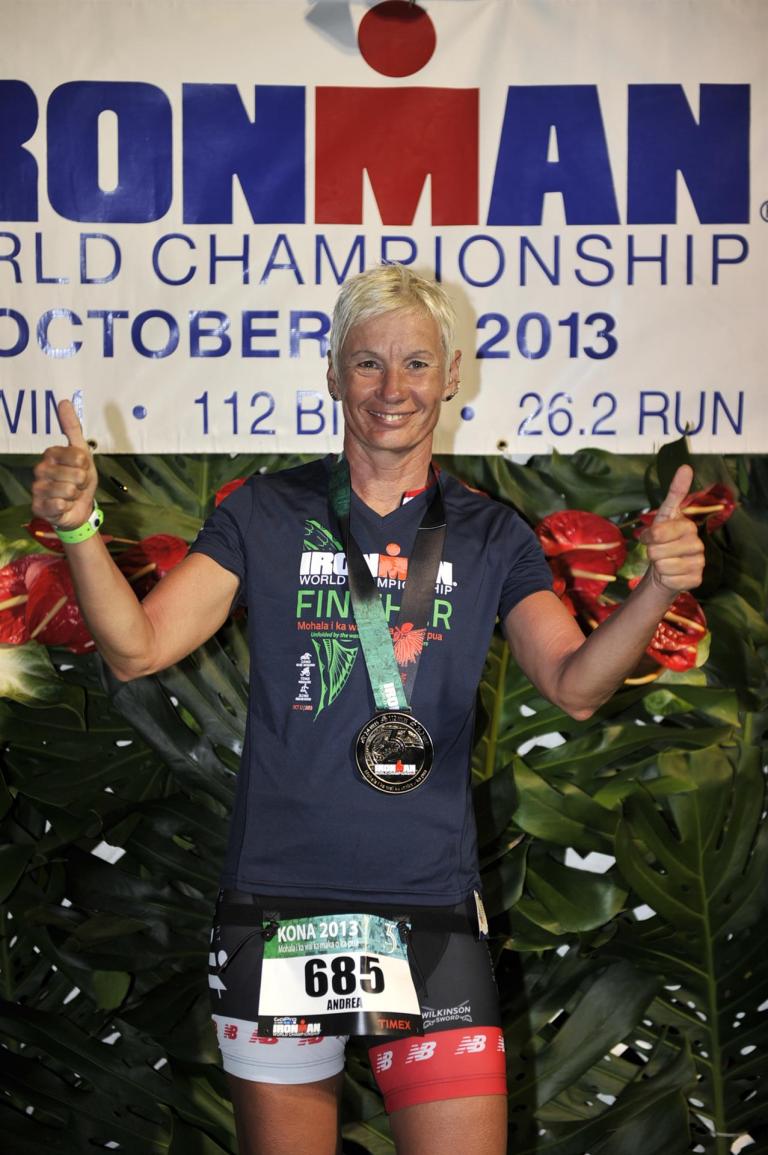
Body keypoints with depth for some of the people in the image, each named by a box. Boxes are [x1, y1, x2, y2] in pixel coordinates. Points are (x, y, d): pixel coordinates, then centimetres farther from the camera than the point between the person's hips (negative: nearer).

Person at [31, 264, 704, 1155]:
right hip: (276, 904, -1)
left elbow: (575, 686, -4)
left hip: (431, 911, 1)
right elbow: (137, 648, -4)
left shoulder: (490, 537, 7)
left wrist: (657, 591, -22)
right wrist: (78, 528, -21)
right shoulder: (265, 515, 2)